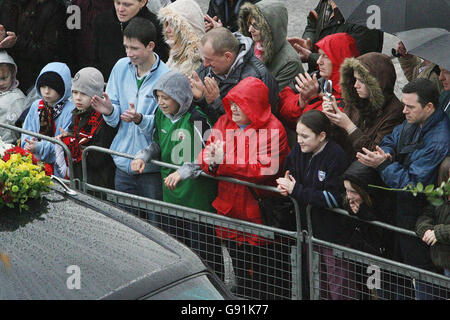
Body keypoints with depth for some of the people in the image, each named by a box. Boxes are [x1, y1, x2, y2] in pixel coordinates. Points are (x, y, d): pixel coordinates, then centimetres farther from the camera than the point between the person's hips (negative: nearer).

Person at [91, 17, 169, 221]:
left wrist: (140, 119, -31)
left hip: (152, 167, -5)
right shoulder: (121, 67, 4)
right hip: (124, 163, 5)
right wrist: (110, 111, -13)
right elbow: (116, 120, 9)